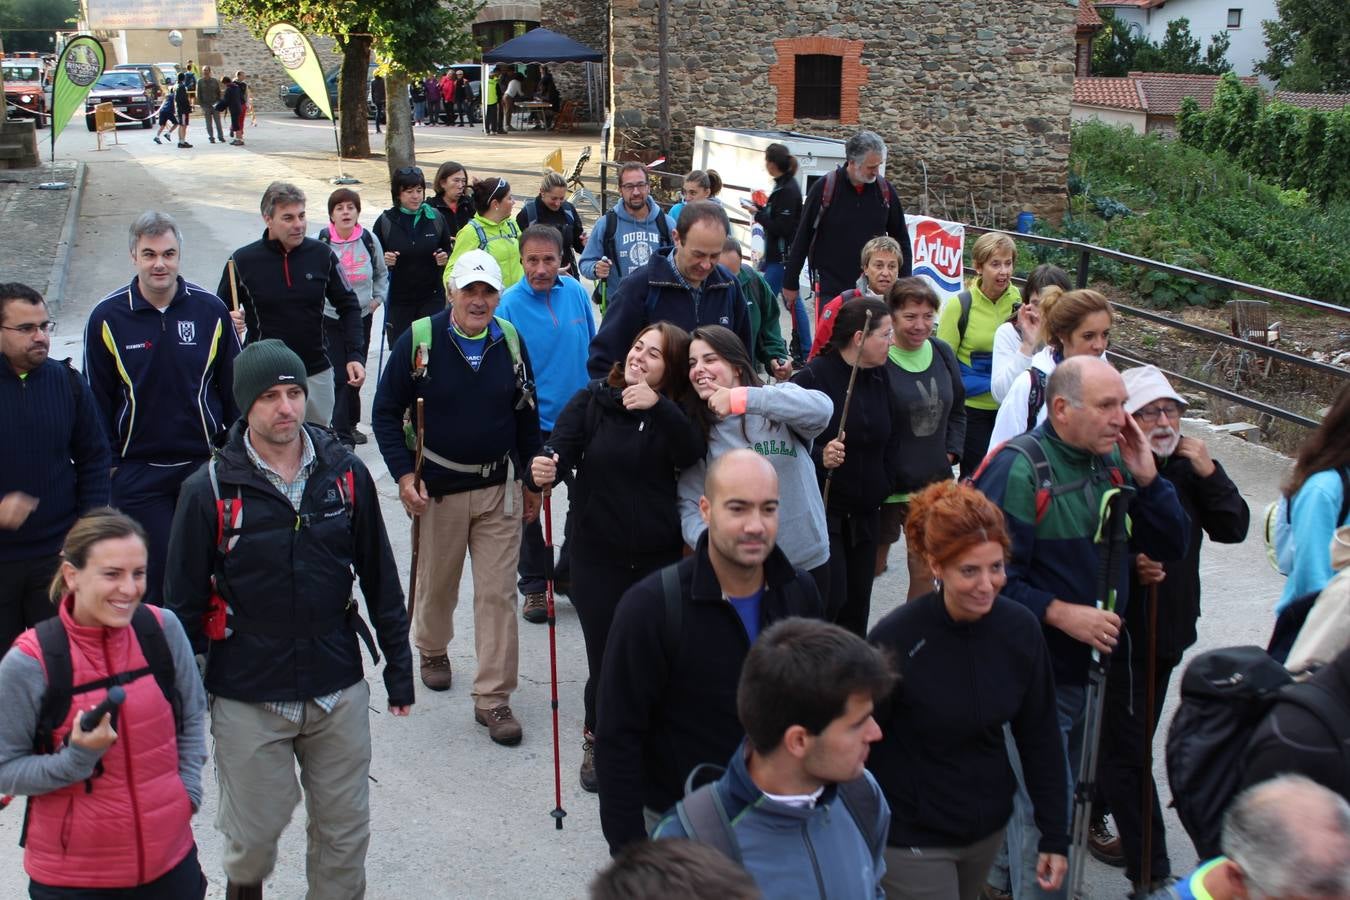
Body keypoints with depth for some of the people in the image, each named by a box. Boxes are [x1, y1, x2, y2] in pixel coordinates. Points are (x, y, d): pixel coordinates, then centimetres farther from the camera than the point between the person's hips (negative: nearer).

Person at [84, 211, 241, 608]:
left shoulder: (210, 311, -3)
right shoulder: (107, 318, -5)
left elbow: (234, 387, 6)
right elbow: (97, 401, 2)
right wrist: (106, 467, 1)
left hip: (205, 463, 1)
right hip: (138, 471, -1)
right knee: (155, 571, 0)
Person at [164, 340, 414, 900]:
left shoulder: (346, 475, -1)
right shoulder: (210, 490, -9)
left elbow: (380, 578, 7)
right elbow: (183, 601, -2)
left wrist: (398, 668, 10)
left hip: (338, 691, 2)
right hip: (247, 699, -2)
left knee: (345, 833, 10)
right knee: (253, 835, 11)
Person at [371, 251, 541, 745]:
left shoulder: (511, 342, 0)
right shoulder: (419, 340, -9)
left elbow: (527, 413, 11)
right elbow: (386, 411, -3)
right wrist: (403, 474, -12)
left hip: (500, 487, 2)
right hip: (438, 486, -1)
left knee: (499, 593, -1)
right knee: (437, 583, 16)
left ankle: (493, 698, 7)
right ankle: (432, 649, 46)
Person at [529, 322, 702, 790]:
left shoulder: (673, 413, 0)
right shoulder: (592, 400, -3)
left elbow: (692, 455, -18)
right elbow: (560, 451, -12)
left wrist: (659, 408, -32)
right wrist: (543, 471, -35)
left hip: (659, 558, 1)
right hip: (599, 556, -1)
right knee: (606, 663, 2)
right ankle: (598, 741, 30)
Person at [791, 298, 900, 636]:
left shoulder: (880, 379, 7)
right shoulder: (812, 378, -15)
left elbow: (891, 440, 16)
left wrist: (884, 487, 7)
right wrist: (819, 456, -31)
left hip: (865, 513, 7)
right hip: (821, 509, -7)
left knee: (857, 603, 10)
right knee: (831, 597, -12)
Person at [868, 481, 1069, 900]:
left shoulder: (1020, 628, -9)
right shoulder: (896, 640, -22)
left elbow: (1040, 737, 1)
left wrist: (1055, 836, 3)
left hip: (989, 828, 5)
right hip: (912, 839, -5)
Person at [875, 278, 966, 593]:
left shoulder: (942, 353, 4)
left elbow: (957, 409, 17)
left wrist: (951, 452, 6)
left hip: (934, 483, 5)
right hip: (886, 485, -5)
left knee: (925, 568, 9)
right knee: (872, 565, 12)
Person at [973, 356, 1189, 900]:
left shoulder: (1114, 461, 4)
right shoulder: (1018, 470, -18)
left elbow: (1172, 546, 5)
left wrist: (1146, 477, -8)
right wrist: (1062, 614, -24)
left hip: (1097, 662, 7)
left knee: (1068, 793, 21)